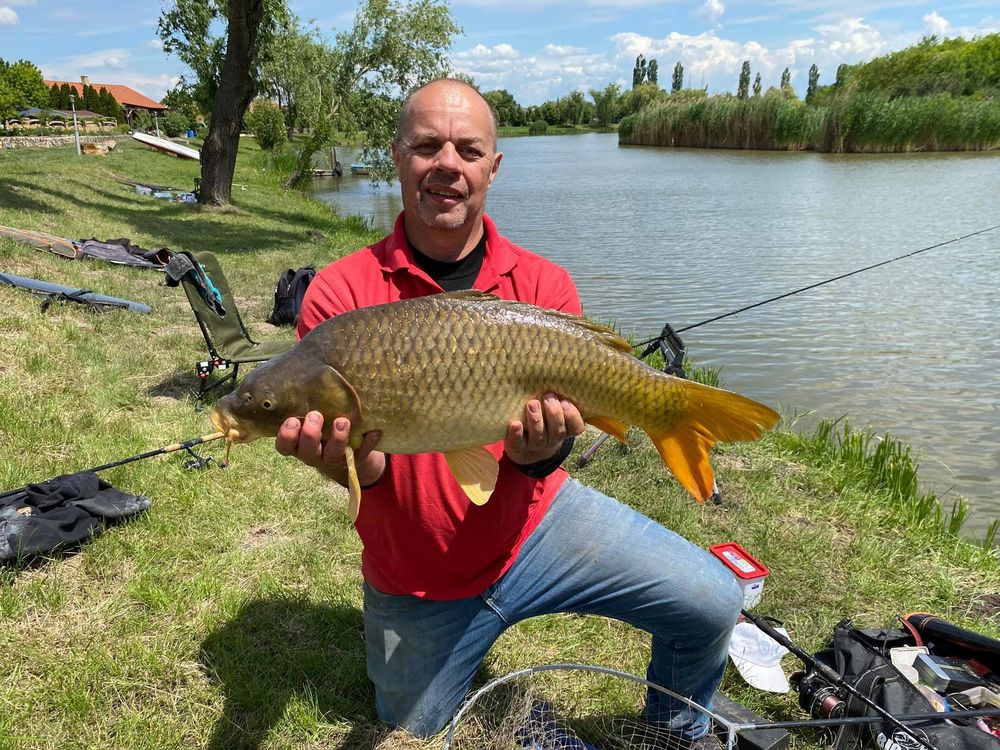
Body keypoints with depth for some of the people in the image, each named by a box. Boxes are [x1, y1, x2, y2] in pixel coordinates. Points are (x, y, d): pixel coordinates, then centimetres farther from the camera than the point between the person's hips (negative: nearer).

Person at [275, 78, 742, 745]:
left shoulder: (543, 286, -9)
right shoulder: (341, 292, -13)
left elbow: (559, 411, -11)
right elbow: (366, 465, -15)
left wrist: (540, 451, -34)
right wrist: (345, 458, -38)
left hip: (534, 522, 0)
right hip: (416, 586, 1)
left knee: (711, 602, -10)